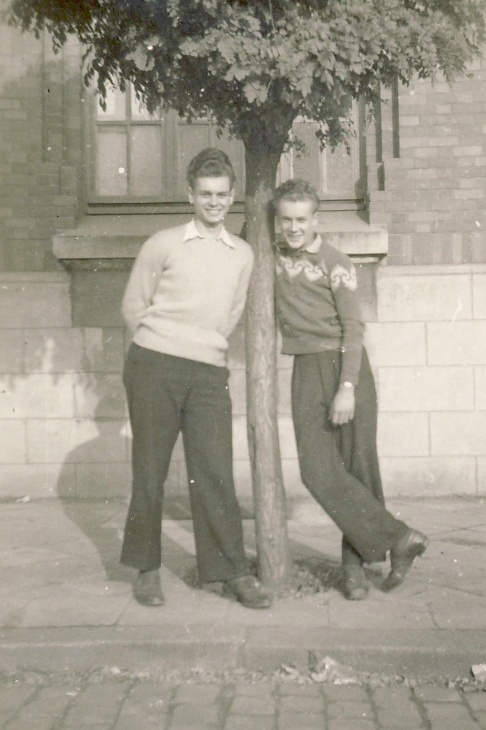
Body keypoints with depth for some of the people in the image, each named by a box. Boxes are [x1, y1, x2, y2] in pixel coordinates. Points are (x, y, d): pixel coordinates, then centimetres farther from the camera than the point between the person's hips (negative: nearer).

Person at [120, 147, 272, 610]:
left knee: (215, 472, -2)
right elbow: (133, 306, 6)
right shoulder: (163, 245, 1)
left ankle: (230, 572, 5)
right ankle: (146, 568, 17)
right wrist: (162, 347, 8)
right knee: (150, 470, 4)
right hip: (154, 367, -2)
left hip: (209, 372, 2)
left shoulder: (242, 255, 11)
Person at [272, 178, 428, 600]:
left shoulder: (335, 264, -5)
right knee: (319, 470, -8)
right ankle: (398, 538, 1)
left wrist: (347, 388, -19)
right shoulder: (272, 256, 10)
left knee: (357, 466, 0)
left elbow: (353, 328, -9)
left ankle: (356, 560, 13)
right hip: (307, 372, 4)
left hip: (344, 366, -4)